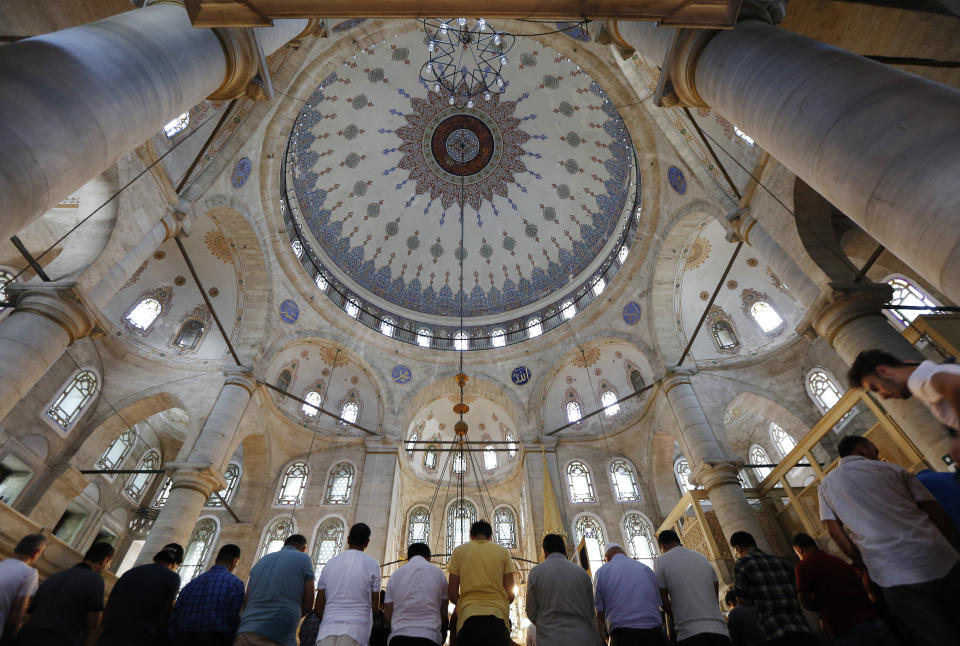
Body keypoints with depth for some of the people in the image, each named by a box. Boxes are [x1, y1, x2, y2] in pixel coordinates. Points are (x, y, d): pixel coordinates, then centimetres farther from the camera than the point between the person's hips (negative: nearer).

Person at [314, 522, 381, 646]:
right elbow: (375, 606, 5)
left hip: (327, 631, 3)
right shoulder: (372, 565, 2)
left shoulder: (330, 563, 12)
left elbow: (319, 607, 14)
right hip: (356, 632, -3)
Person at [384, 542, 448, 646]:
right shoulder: (439, 573, 8)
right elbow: (444, 614, 8)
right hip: (430, 637, -1)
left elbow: (387, 615, 12)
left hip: (399, 637, 2)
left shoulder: (396, 575, 11)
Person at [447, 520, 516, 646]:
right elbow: (510, 593, 6)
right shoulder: (503, 552, 11)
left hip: (468, 618, 0)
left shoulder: (459, 551, 10)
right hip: (497, 617, 0)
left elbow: (452, 593, 6)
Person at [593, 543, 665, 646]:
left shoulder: (601, 572, 8)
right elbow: (657, 605, 14)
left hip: (622, 636, -2)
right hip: (654, 633, 3)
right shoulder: (646, 569, 16)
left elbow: (600, 613, 9)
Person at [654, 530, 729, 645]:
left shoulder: (660, 561, 3)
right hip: (720, 630, 5)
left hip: (690, 633, -5)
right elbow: (716, 597, 19)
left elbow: (664, 602, 2)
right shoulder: (702, 558, 19)